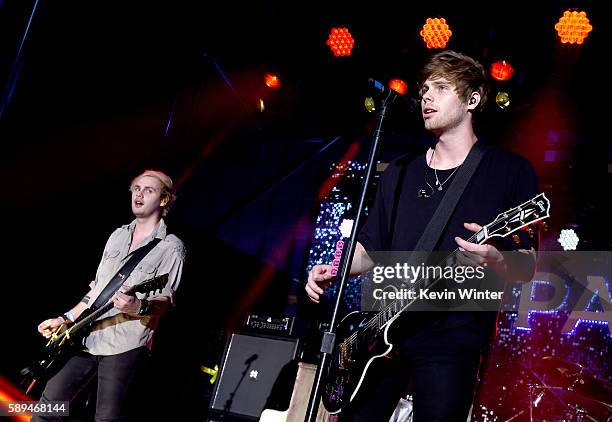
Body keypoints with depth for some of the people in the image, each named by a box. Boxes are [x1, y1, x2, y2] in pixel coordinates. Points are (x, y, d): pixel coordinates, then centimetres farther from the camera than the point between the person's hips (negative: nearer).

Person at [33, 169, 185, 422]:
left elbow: (165, 299, -10)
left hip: (125, 344, -6)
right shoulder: (118, 235, 16)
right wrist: (66, 319, 16)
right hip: (89, 337, 6)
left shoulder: (171, 247, -4)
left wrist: (139, 307, -30)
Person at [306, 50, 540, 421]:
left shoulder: (510, 171, -1)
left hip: (454, 339, -4)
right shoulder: (399, 173, 13)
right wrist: (331, 270, -1)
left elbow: (527, 268, -3)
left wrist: (495, 260, -25)